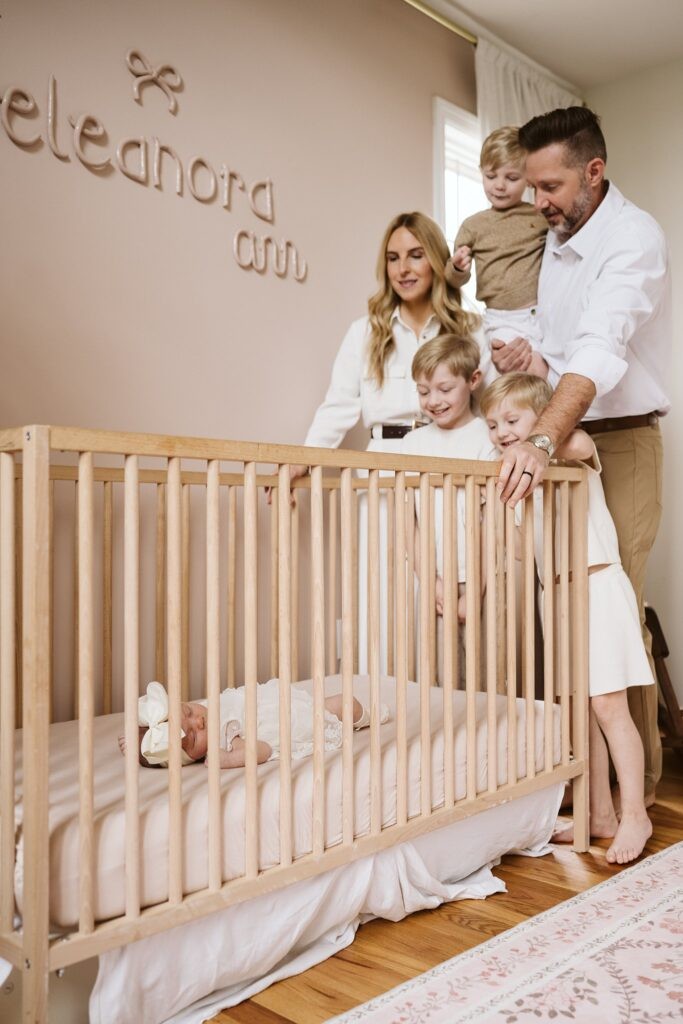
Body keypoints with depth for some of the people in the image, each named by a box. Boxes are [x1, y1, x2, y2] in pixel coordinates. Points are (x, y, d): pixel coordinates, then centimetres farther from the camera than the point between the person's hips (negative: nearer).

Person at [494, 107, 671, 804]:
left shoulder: (633, 236, -13)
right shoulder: (556, 239, 14)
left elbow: (600, 350, -29)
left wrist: (541, 440, -41)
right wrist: (528, 360, 0)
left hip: (620, 440, -7)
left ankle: (636, 773, 9)